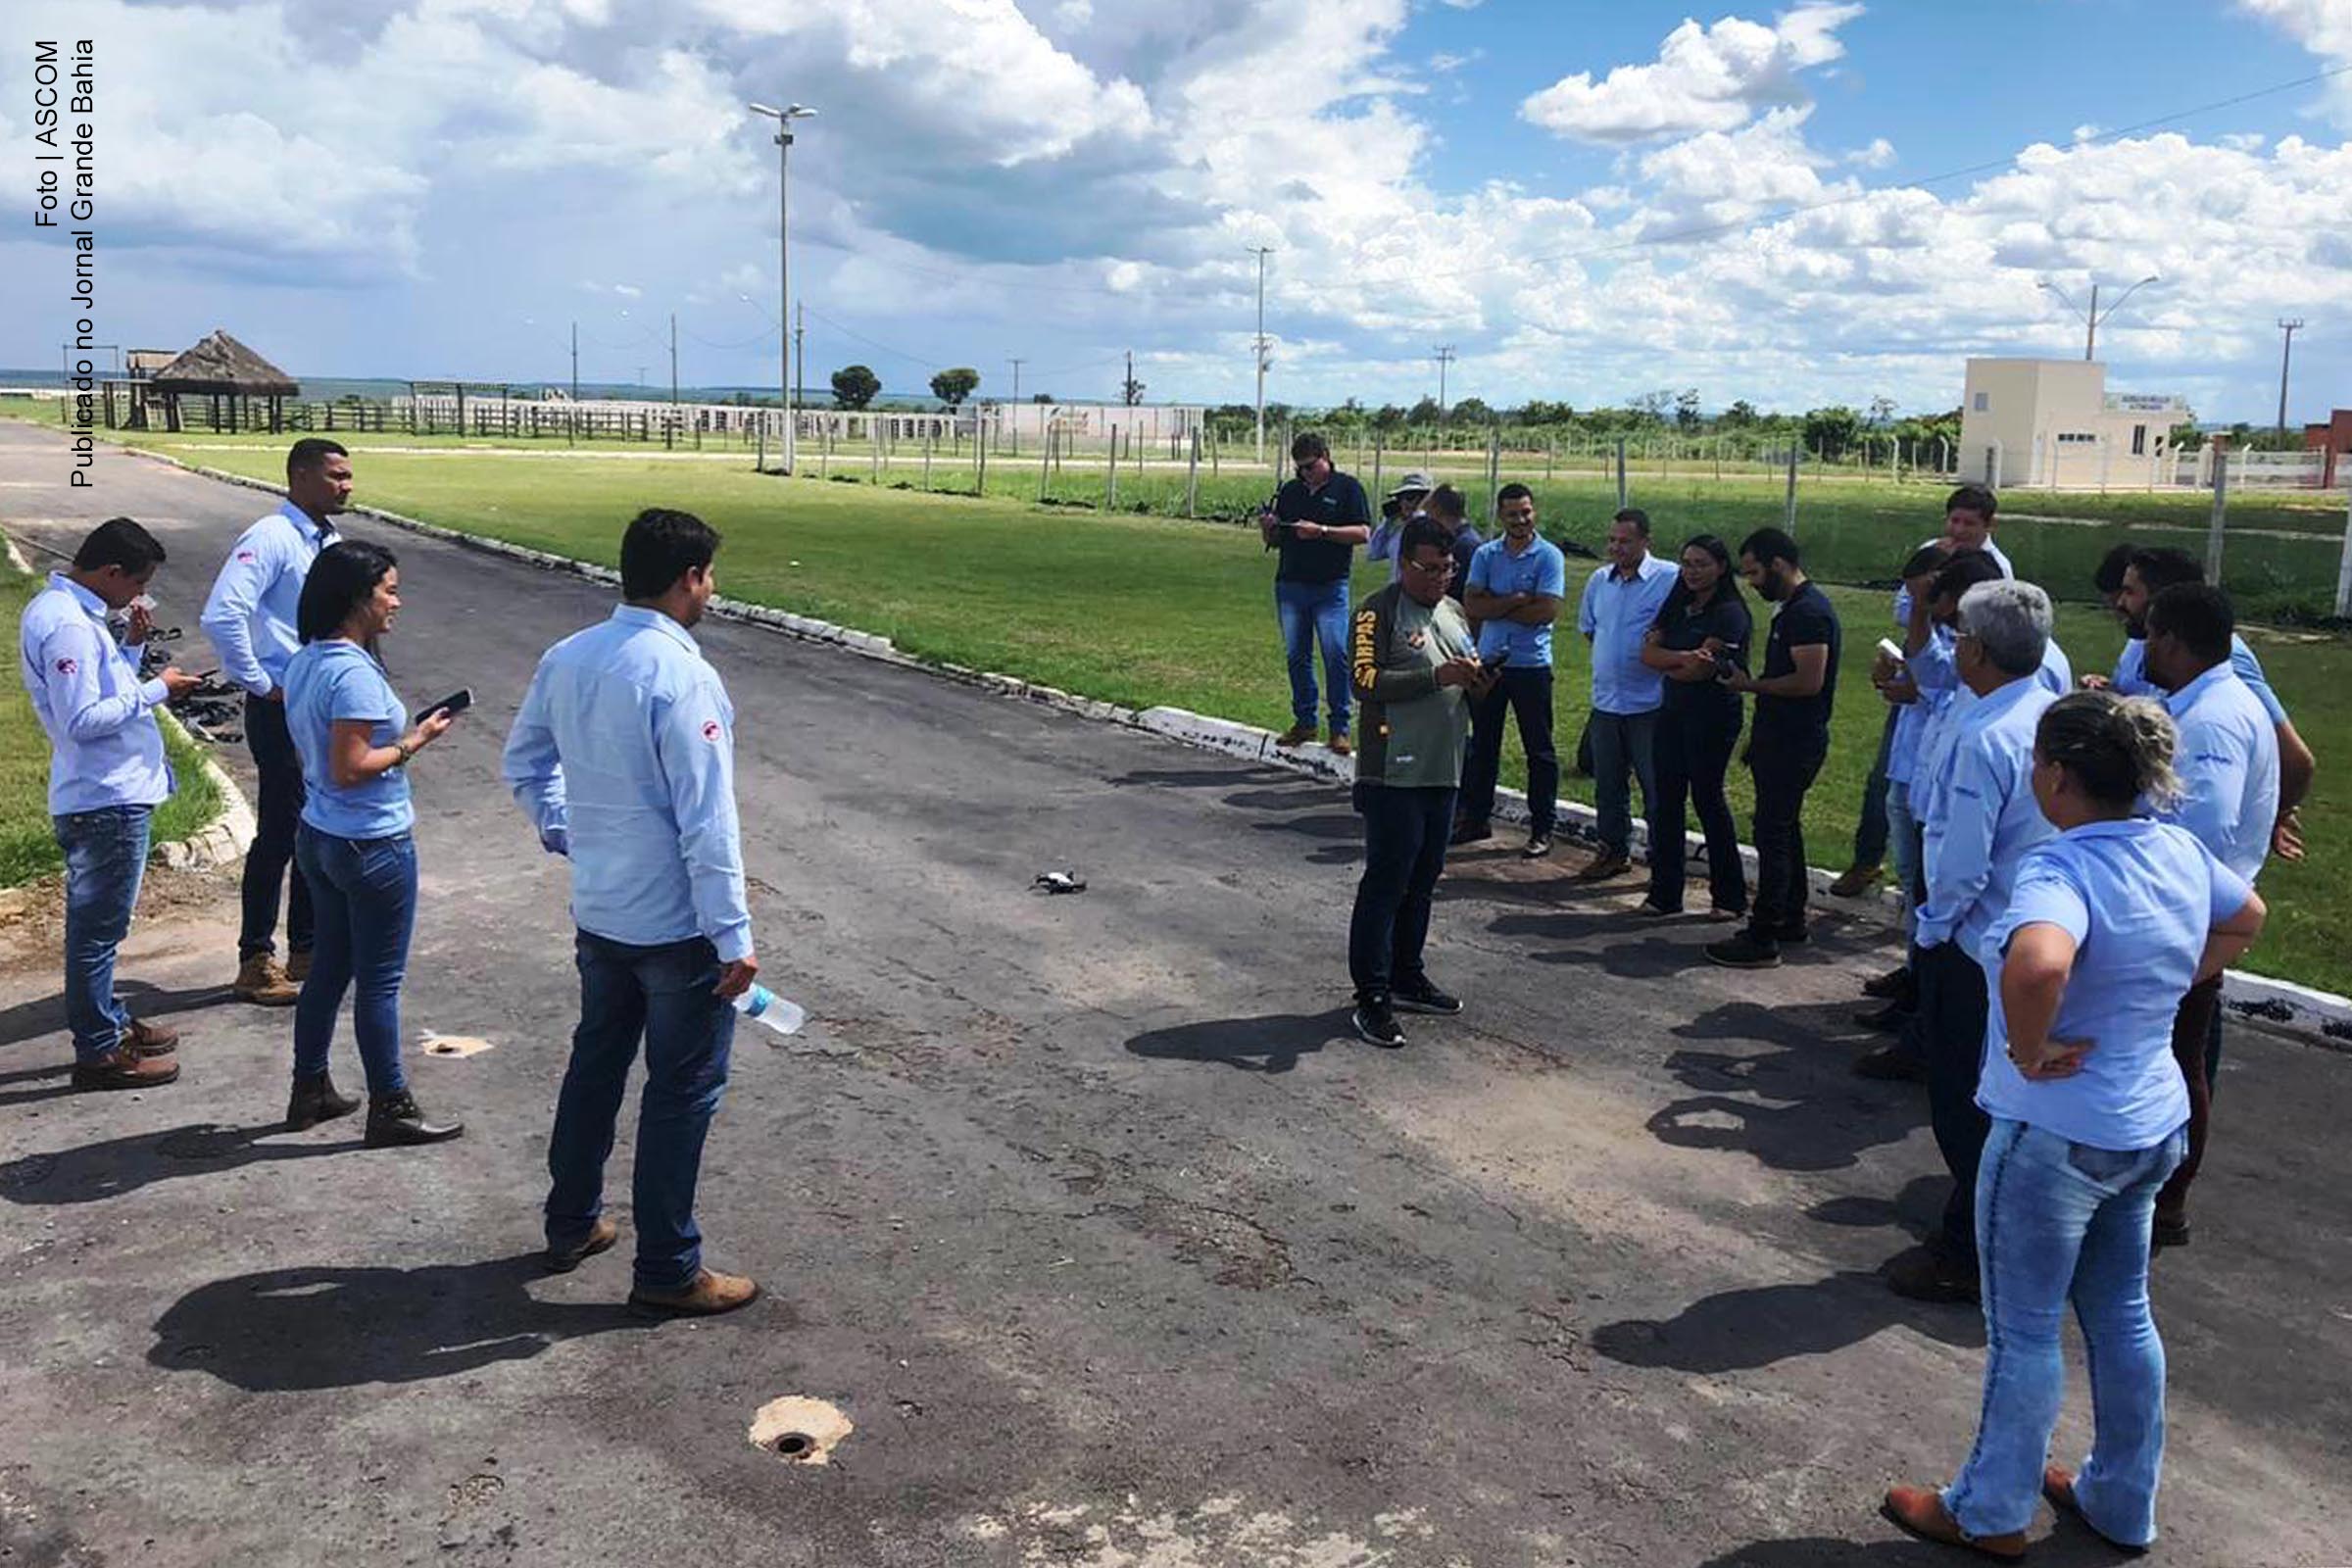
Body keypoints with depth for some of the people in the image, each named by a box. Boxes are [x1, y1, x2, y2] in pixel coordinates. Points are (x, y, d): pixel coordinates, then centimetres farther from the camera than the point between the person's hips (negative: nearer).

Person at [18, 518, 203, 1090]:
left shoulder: (62, 610, 12)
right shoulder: (68, 625, -20)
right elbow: (82, 719, -24)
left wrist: (132, 645, 5)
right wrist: (157, 690, -17)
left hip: (104, 793, 11)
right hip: (107, 800, -11)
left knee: (97, 921, 21)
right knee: (99, 926, -1)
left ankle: (109, 1022, 34)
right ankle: (98, 1052, 9)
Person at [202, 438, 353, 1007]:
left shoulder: (328, 540, 11)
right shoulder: (270, 539, -16)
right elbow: (222, 616, -28)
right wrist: (260, 685, -19)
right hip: (282, 709, -8)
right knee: (279, 833, -1)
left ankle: (306, 948, 28)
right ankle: (256, 962, 11)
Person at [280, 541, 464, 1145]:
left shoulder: (303, 663, 6)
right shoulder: (354, 674, -23)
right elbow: (350, 769, -25)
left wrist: (398, 730, 14)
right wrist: (414, 741, -15)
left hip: (319, 838, 9)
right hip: (373, 846, -9)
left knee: (329, 966, 20)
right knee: (380, 981, 3)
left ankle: (310, 1091, 32)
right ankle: (390, 1108, 15)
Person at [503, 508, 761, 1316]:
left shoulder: (566, 660, 1)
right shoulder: (682, 678, -23)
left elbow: (523, 765, 15)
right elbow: (707, 823, -23)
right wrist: (733, 937, -18)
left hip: (597, 913, 8)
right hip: (677, 927, -8)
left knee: (595, 1063, 23)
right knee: (682, 1092, 5)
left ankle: (570, 1224, 38)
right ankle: (667, 1271, 16)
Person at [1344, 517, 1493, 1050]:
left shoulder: (1455, 612, 17)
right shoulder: (1378, 612, -8)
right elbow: (1365, 680, -18)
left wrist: (1478, 686, 1)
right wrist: (1436, 675, -22)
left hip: (1443, 772, 8)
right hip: (1393, 775, -8)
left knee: (1422, 881, 15)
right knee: (1385, 882, -5)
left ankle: (1407, 977, 28)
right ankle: (1371, 997, 0)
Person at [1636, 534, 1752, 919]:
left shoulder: (1729, 613, -11)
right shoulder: (1676, 607, 12)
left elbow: (1701, 670, -17)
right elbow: (1648, 651, 1)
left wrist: (1667, 665, -2)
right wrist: (1684, 659, -14)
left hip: (1713, 716, -7)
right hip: (1673, 711, 7)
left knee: (1707, 798, -1)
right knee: (1666, 799, 5)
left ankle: (1729, 896, 12)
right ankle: (1664, 893, 12)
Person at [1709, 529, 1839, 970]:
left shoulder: (1809, 612, -18)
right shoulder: (1793, 608, 14)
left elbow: (1809, 681, -26)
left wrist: (1751, 685, -15)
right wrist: (1759, 734, 21)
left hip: (1794, 746, -11)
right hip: (1782, 739, 11)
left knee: (1773, 834, -8)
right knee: (1784, 830, 18)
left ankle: (1762, 940, -4)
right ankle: (1791, 920, 29)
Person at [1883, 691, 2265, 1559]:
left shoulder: (2061, 871, -27)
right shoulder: (2181, 851, -1)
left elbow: (2037, 965, -48)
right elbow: (2246, 918, 19)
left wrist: (2030, 1049, -29)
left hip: (2055, 1135, -8)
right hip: (2150, 1125, 8)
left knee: (2023, 1330, 8)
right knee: (2121, 1312, 22)